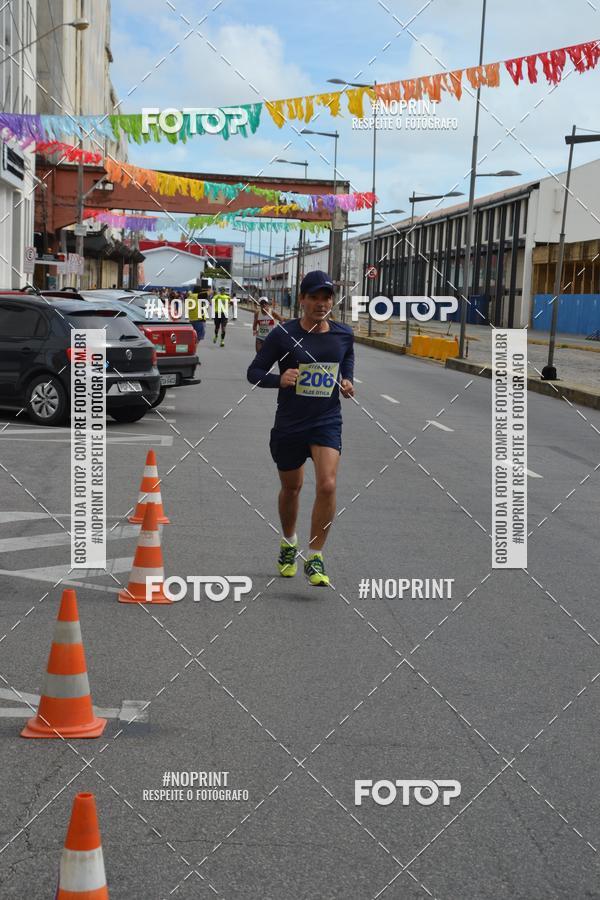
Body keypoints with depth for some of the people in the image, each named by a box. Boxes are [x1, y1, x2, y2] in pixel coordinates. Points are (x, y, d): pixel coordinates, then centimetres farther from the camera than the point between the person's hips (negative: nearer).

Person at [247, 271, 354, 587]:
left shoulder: (343, 335, 1)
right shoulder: (284, 334, -8)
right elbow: (254, 372, -3)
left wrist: (347, 384, 3)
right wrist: (279, 380, -22)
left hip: (327, 421, 1)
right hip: (289, 422, 0)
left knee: (327, 485, -19)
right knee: (291, 487, 16)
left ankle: (315, 559, -7)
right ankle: (288, 544, 44)